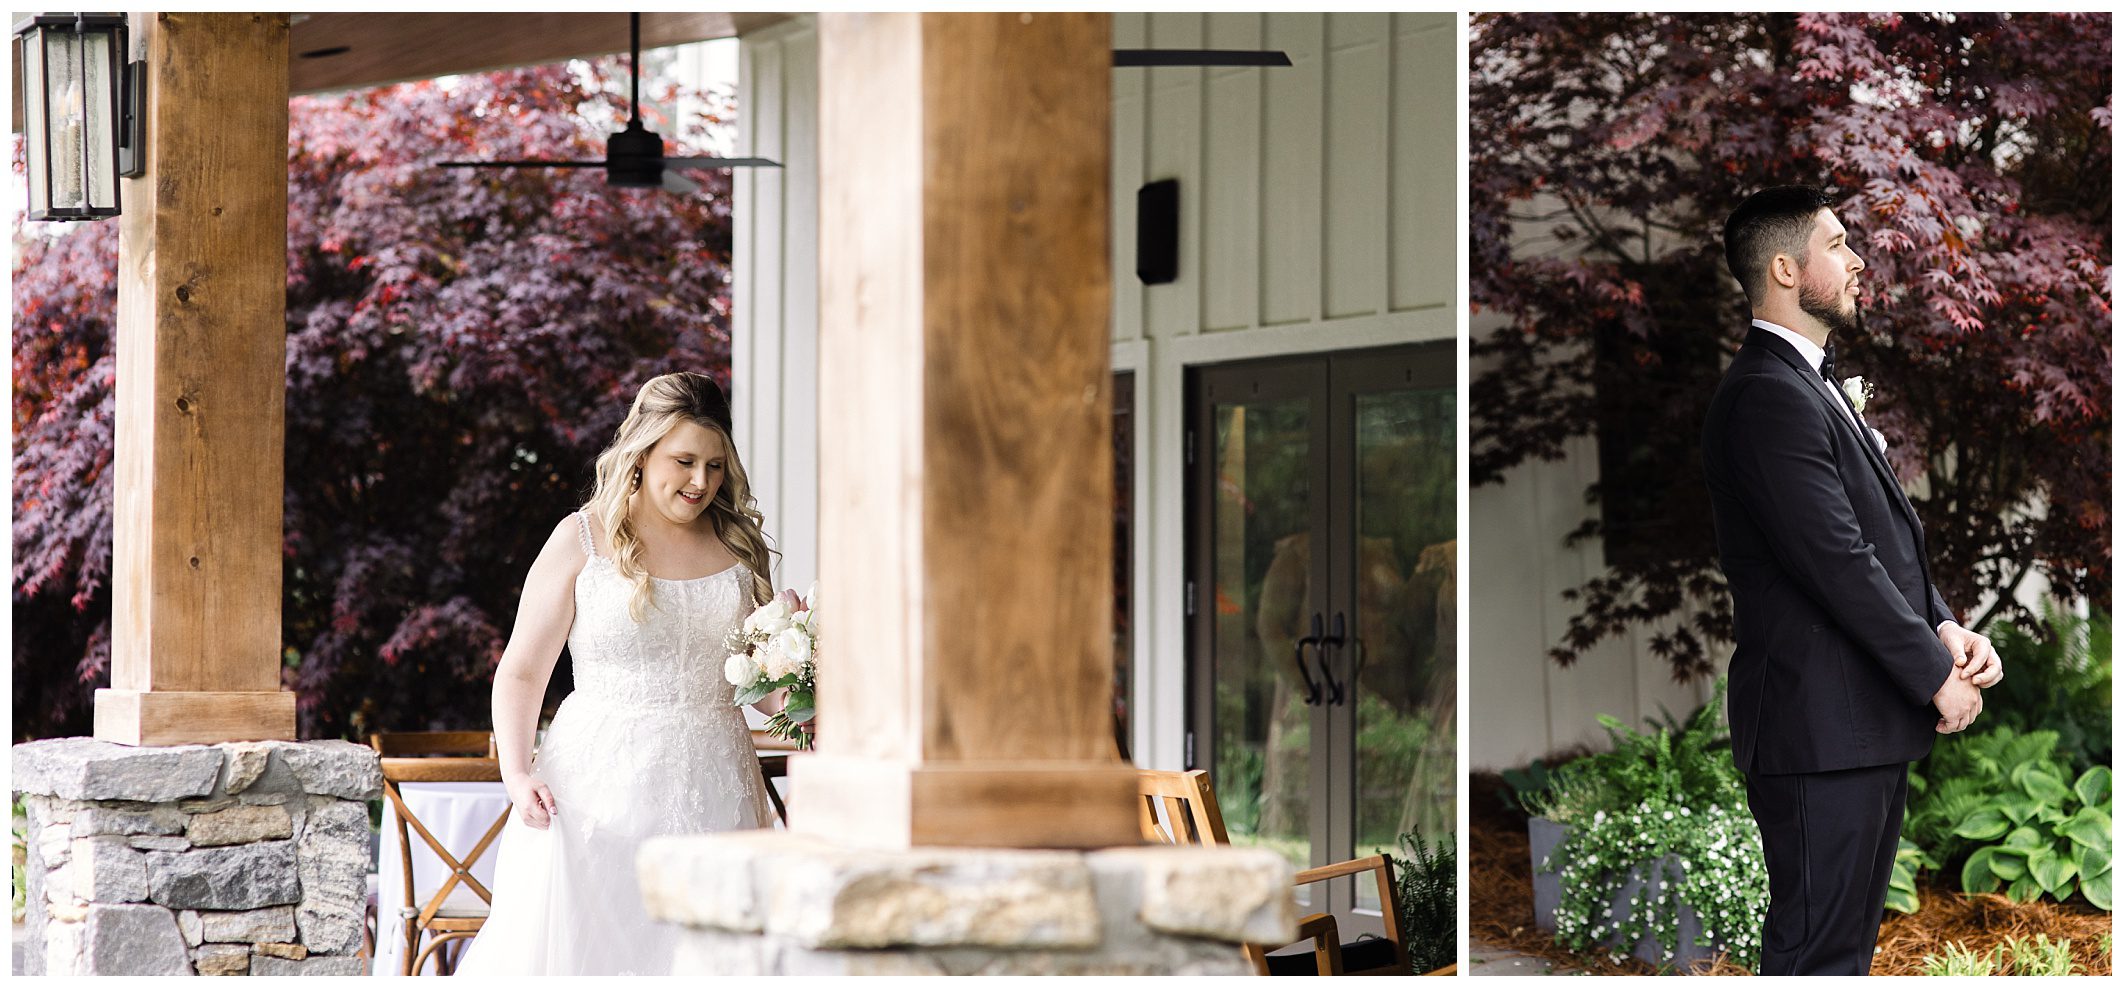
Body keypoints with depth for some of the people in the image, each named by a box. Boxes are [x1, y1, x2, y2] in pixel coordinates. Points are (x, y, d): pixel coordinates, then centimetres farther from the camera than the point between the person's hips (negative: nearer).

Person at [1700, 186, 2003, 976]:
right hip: (1822, 729, -11)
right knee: (1818, 949, -8)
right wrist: (1937, 675, -13)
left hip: (1864, 724, 11)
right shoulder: (1768, 398, -17)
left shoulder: (1812, 384, 18)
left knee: (1846, 939, 15)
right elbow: (1839, 563, -21)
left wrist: (1942, 626, 1)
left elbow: (1885, 536, 18)